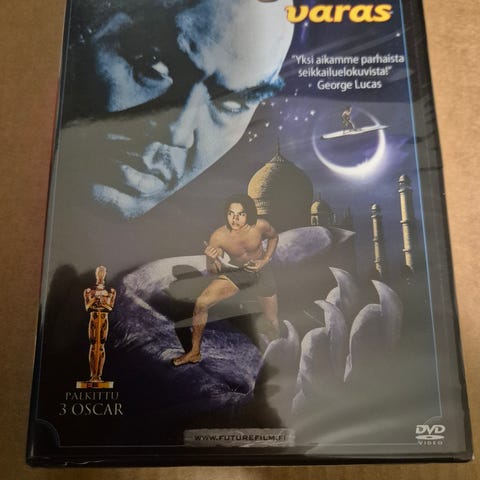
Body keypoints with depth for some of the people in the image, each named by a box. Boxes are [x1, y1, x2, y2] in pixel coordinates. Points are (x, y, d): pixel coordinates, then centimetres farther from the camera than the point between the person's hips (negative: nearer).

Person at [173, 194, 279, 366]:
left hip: (261, 272, 0)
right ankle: (195, 352, 2)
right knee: (201, 303, -17)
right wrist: (213, 259, -39)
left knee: (273, 321, 8)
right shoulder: (218, 237, -27)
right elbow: (214, 271, -16)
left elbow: (274, 236, 0)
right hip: (235, 272, 0)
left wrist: (266, 260, -12)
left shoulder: (260, 226, -26)